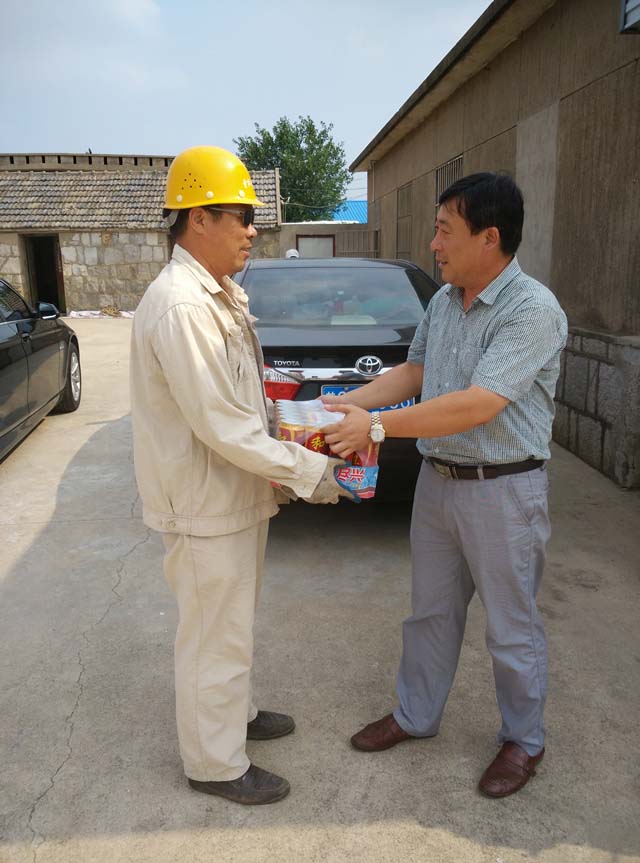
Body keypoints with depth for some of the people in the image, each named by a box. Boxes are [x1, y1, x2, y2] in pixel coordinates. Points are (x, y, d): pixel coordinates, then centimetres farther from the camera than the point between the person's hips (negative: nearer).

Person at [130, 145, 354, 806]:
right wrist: (308, 472, -19)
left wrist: (279, 457, 9)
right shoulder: (181, 306, -25)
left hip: (235, 496, 10)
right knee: (215, 640, 8)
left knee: (231, 626, 26)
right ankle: (215, 764, 29)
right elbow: (221, 426, -27)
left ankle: (235, 712, 47)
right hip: (204, 508, -10)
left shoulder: (219, 297, 9)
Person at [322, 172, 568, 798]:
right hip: (437, 480, 7)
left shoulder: (533, 310, -20)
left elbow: (479, 405, -28)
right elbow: (414, 371, 15)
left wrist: (379, 425, -25)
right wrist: (349, 402, 3)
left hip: (502, 492, -7)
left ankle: (524, 740, 35)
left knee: (511, 627, 11)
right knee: (430, 611, 20)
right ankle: (416, 716, 40)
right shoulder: (443, 302, 6)